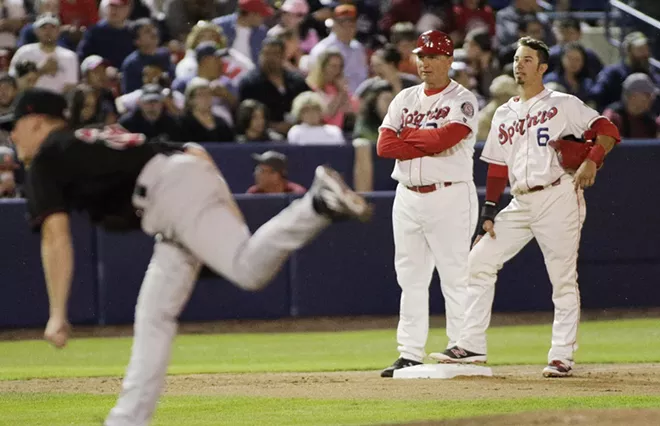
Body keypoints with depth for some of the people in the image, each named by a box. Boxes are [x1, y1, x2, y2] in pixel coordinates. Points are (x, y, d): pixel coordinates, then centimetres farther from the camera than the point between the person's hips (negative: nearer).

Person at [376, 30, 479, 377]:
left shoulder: (462, 101, -4)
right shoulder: (404, 99, 13)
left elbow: (443, 138, -20)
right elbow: (384, 145, 0)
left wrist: (407, 134, -4)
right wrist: (428, 145, -10)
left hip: (450, 196, -6)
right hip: (407, 197, 6)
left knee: (455, 277, -7)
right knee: (410, 279, 8)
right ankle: (410, 355, 11)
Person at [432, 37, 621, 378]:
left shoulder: (563, 105, 1)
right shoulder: (504, 114, 18)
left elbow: (608, 131, -6)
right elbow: (497, 168, 18)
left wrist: (591, 161, -23)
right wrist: (489, 213, 11)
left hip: (559, 198, -6)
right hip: (520, 203, 6)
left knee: (563, 279, -5)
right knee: (479, 260, -1)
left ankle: (562, 357, -1)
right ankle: (471, 345, 3)